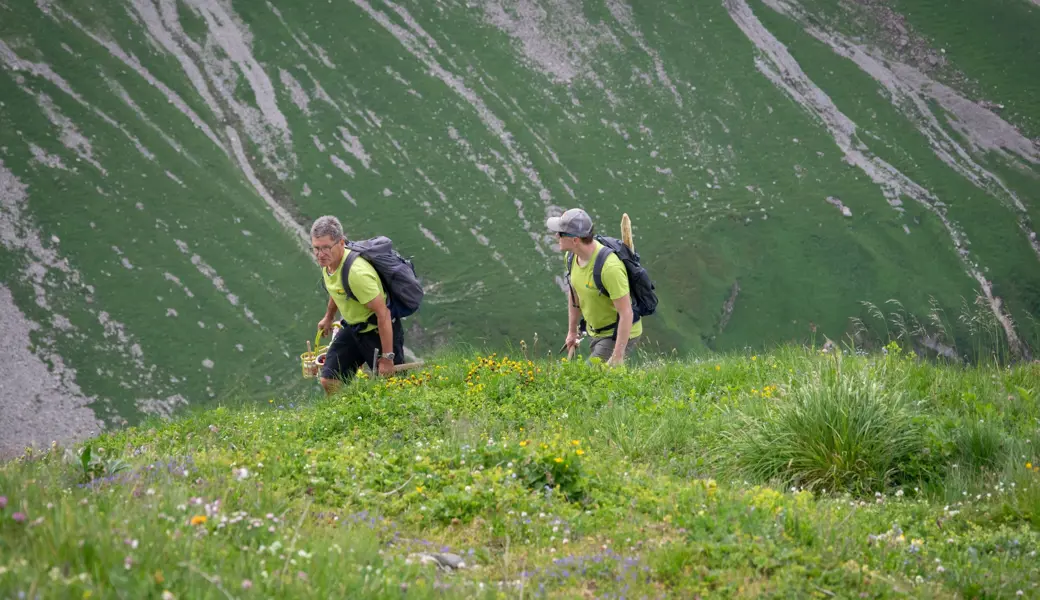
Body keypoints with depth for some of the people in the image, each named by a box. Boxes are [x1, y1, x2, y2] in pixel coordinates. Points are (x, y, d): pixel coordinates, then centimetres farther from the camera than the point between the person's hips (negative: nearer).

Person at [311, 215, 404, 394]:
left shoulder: (356, 271, -34)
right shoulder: (329, 260, -7)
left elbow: (383, 313, -30)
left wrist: (387, 357, -27)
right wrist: (329, 316, 33)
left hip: (380, 332, -8)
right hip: (353, 329, 8)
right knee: (329, 381, 2)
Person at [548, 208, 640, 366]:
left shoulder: (609, 267, -34)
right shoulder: (572, 256, -7)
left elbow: (626, 313, -31)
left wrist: (617, 357, -30)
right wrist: (572, 331, 19)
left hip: (622, 334, -8)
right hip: (595, 331, 8)